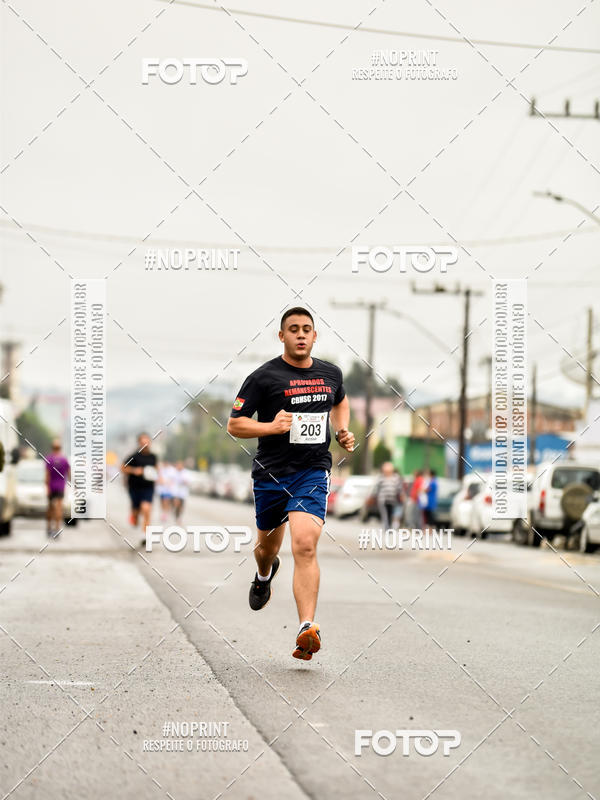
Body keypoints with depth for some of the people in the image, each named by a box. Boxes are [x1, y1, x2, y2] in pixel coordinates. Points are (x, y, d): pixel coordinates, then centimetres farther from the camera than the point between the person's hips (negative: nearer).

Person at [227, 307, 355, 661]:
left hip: (313, 471, 0)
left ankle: (308, 629, -27)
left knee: (305, 546, -19)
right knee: (268, 544, 19)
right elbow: (234, 425, -4)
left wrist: (343, 432, 12)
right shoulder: (264, 377, -6)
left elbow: (340, 402, 30)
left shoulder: (331, 374, 7)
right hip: (271, 472, 0)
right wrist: (271, 426, -20)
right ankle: (264, 576, 58)